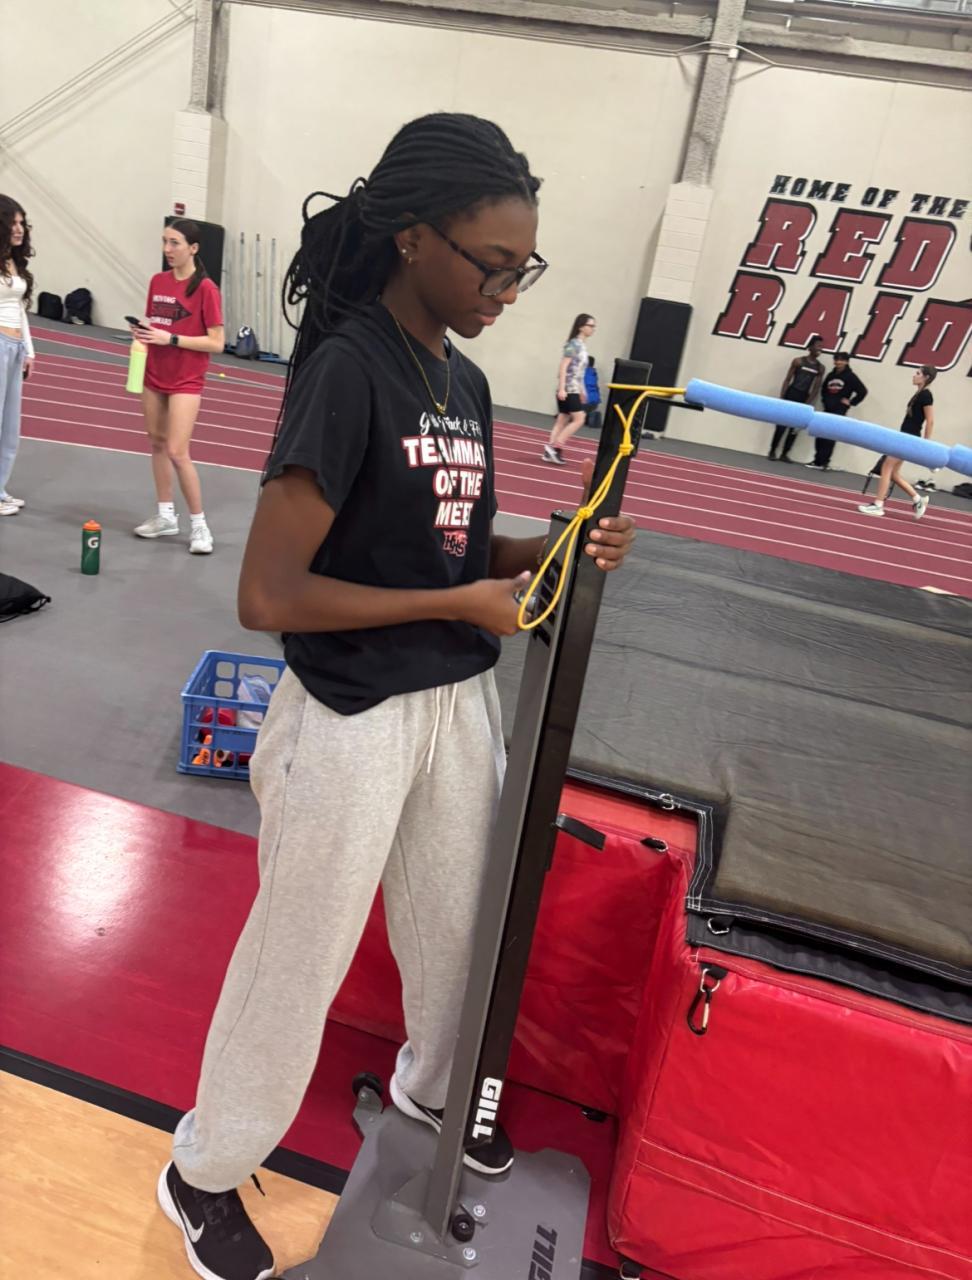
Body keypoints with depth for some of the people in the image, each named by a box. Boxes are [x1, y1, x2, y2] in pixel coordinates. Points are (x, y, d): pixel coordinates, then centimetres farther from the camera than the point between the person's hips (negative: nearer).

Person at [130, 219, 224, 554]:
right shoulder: (158, 281, 7)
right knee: (157, 443, 11)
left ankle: (199, 524, 2)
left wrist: (170, 339, -21)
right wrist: (143, 331, -4)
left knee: (177, 453, -11)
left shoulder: (205, 288, -12)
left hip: (186, 381, -7)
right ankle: (166, 515, 22)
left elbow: (216, 343, -15)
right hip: (154, 376, 7)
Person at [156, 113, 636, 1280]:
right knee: (301, 959, 13)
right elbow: (268, 595, -23)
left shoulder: (464, 382, 6)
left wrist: (556, 549, -5)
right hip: (352, 724, -7)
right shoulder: (345, 371, -18)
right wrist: (460, 603, -19)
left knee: (457, 919, 26)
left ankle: (432, 1084, 59)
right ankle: (205, 1173, 44)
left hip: (460, 705, 8)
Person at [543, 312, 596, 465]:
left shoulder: (583, 345, 15)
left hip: (574, 389, 9)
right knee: (579, 419, -10)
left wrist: (582, 390, 21)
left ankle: (550, 451, 10)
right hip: (568, 389, -9)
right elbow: (563, 367, -17)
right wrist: (561, 388, -23)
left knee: (562, 420, 8)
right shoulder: (573, 344, -11)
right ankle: (554, 447, -9)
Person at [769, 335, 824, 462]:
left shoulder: (820, 368, 6)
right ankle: (772, 451, 5)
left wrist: (808, 403, -6)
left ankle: (784, 454, 10)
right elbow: (787, 380, -3)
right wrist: (781, 398, -10)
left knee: (795, 428, 3)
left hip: (804, 398, 3)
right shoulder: (798, 361, -2)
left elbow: (816, 388, 4)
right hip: (791, 394, -3)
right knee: (782, 425, -4)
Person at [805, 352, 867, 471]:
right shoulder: (831, 375, 11)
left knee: (829, 438, -10)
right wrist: (824, 400, 10)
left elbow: (863, 391, -6)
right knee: (820, 436, 3)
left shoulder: (850, 376, -4)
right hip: (827, 409, 6)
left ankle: (821, 462, -9)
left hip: (839, 411, -6)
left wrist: (851, 402, -5)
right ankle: (819, 461, 10)